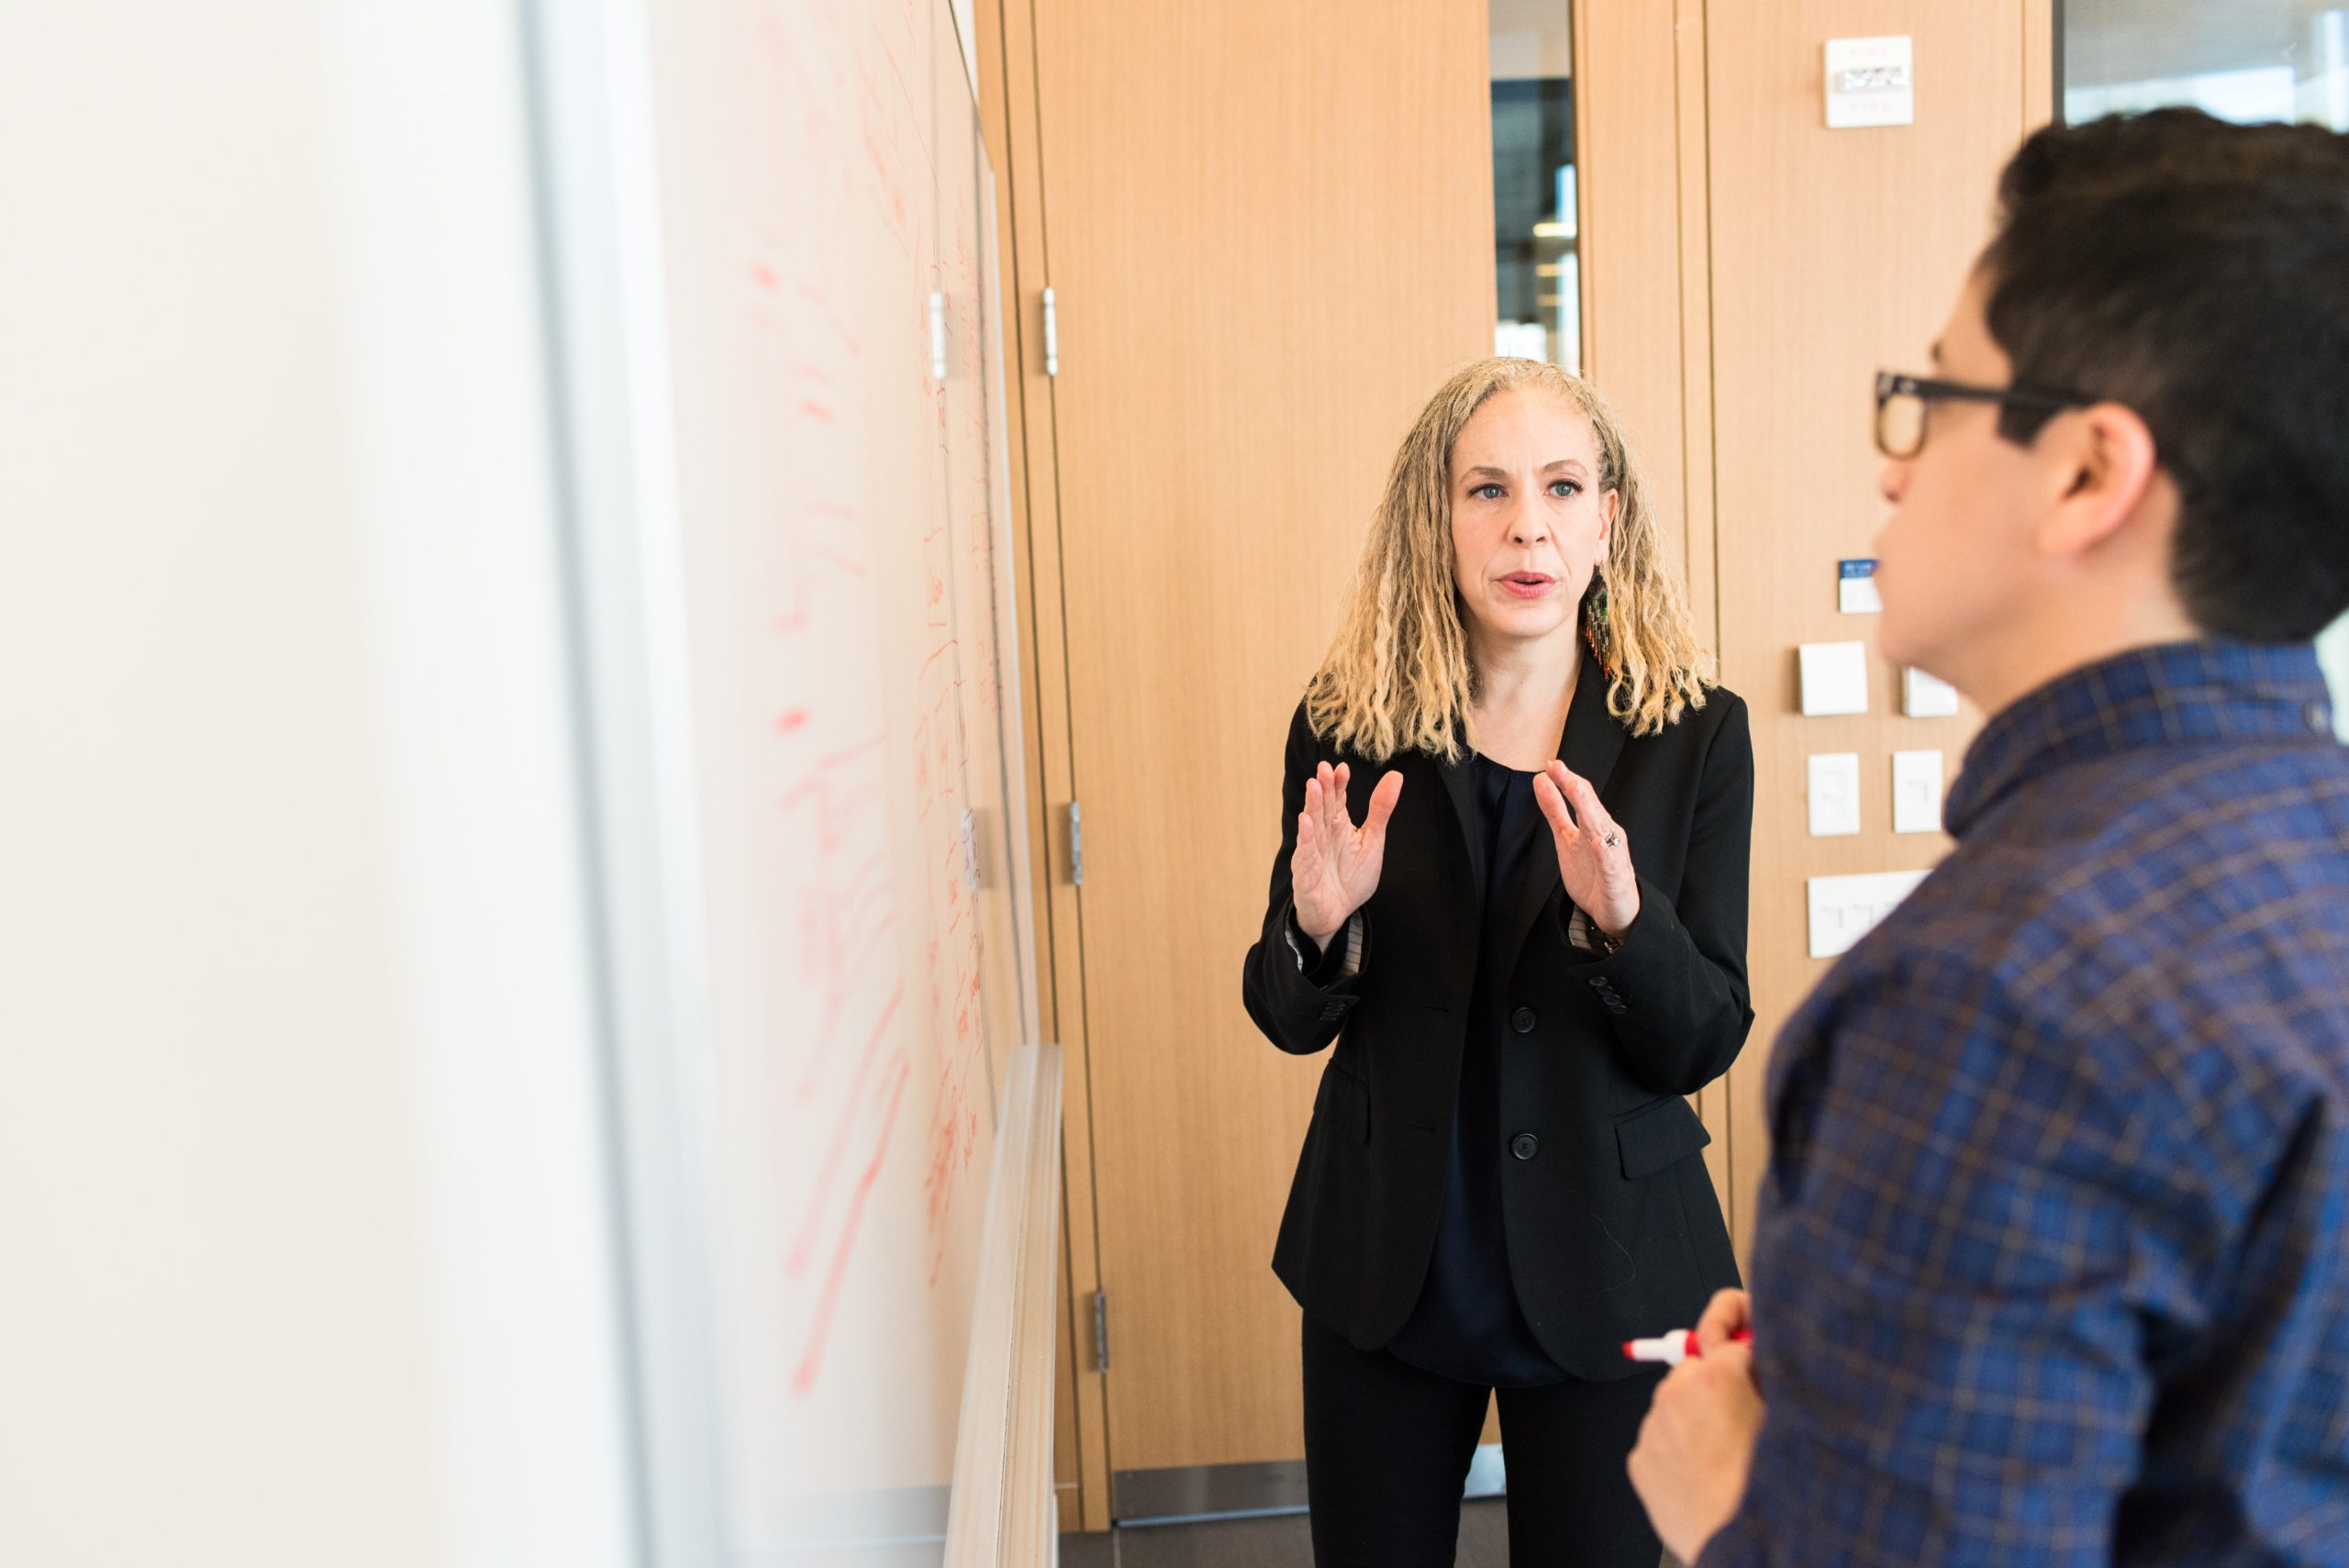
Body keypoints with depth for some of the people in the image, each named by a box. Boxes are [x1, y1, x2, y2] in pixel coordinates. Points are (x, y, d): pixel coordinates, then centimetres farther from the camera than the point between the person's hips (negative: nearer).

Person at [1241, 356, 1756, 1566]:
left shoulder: (1694, 736, -8)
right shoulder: (1346, 729, -6)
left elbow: (1704, 1045, -8)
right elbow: (1292, 1020, 1)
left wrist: (1621, 915, -28)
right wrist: (1321, 922, -21)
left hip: (1602, 1268, -1)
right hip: (1387, 1265, 1)